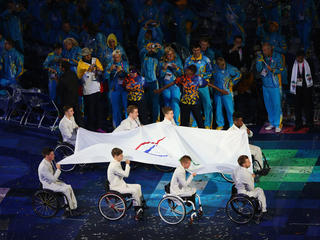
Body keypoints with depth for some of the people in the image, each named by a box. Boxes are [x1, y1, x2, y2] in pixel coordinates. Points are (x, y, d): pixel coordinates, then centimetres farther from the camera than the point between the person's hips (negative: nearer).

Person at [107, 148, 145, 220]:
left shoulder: (117, 163, 9)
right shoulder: (114, 166, -25)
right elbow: (125, 174, -24)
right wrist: (127, 164, -14)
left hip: (120, 184, 10)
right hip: (116, 188, -10)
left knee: (138, 186, 4)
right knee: (134, 190, -20)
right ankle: (139, 208, -5)